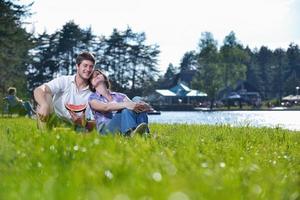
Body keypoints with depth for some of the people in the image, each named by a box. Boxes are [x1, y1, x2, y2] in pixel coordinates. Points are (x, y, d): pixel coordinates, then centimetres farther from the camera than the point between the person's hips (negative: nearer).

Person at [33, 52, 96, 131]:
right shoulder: (64, 81, -1)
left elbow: (93, 124, 1)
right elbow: (38, 90, -15)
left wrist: (84, 123, -24)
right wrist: (44, 105, -37)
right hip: (53, 121, 0)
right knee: (45, 95, -24)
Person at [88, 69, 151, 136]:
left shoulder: (120, 96, 24)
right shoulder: (92, 98, 13)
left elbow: (132, 104, 3)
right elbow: (106, 107, -9)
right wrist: (125, 104, -28)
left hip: (125, 127, 3)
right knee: (127, 110, -31)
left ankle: (143, 133, -52)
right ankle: (132, 132, -66)